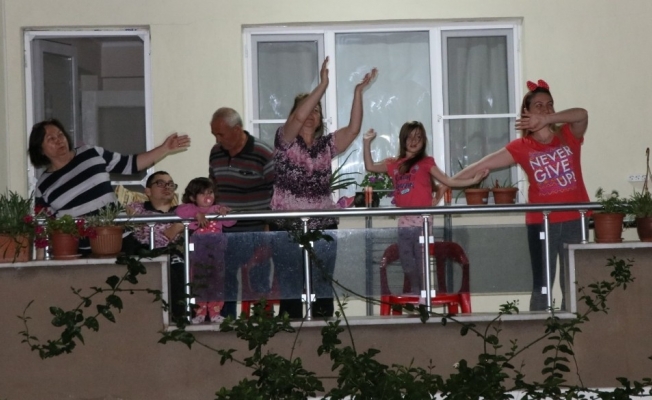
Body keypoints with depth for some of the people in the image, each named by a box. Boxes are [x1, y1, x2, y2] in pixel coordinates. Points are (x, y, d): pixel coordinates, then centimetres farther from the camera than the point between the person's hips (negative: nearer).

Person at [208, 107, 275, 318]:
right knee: (224, 287, 12)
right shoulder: (215, 153, 6)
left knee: (259, 289, 3)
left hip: (255, 235, -6)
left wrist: (271, 228, -12)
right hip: (224, 233, 6)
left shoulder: (264, 154, -13)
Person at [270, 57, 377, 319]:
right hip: (288, 230, -4)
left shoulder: (326, 145, 9)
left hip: (323, 229, 4)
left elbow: (353, 129, -4)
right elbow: (298, 116, -20)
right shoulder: (285, 141, -2)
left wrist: (358, 91, -10)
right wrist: (323, 85, -24)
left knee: (323, 292, 8)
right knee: (290, 292, 2)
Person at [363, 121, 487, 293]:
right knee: (408, 264, 10)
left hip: (422, 219, -5)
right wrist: (367, 143, 14)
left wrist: (473, 180, -8)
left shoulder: (426, 162, 3)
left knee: (423, 262, -5)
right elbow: (370, 167, 21)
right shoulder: (394, 164, 14)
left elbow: (448, 181, 1)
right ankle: (415, 294, 22)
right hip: (404, 220, 5)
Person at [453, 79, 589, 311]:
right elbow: (483, 165, -1)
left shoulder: (569, 135, 4)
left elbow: (582, 114, -16)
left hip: (575, 220, 1)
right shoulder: (521, 147, 1)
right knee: (541, 285, 2)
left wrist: (546, 120, -27)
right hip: (541, 222, -1)